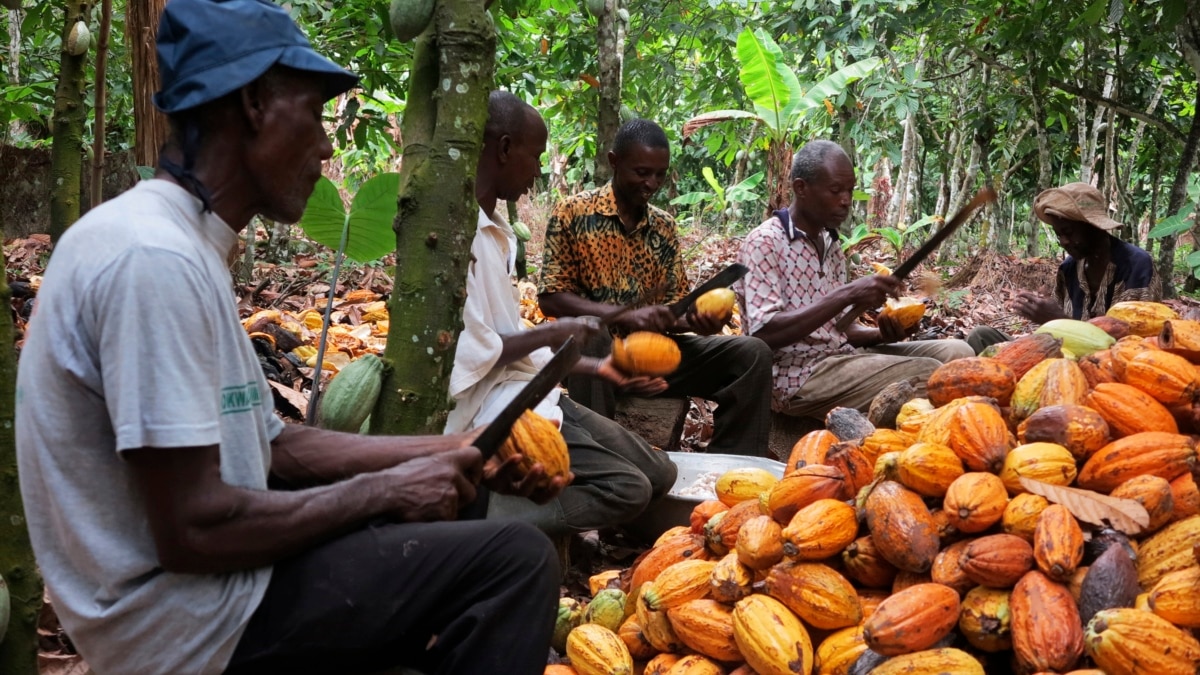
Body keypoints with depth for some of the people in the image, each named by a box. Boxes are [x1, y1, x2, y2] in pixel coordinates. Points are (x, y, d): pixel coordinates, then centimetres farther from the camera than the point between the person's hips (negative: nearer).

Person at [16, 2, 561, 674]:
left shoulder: (187, 248, 10)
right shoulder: (154, 258, -23)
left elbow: (273, 444, 11)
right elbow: (191, 531, -26)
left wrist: (453, 450, 4)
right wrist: (383, 491, -13)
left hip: (209, 589, 10)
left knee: (453, 495, 20)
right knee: (516, 557, -16)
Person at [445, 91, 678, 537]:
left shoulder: (491, 229, 11)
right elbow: (470, 354, -23)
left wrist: (595, 367, 16)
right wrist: (549, 336, -9)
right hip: (489, 408, -10)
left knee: (658, 473, 6)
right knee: (626, 488, -17)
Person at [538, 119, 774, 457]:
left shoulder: (664, 226, 11)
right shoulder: (573, 213, -4)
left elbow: (675, 305, 11)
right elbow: (551, 299, -10)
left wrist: (696, 320, -14)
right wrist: (627, 316, -23)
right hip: (594, 348, -5)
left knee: (752, 354, -11)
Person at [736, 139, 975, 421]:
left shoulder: (831, 246, 15)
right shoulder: (764, 242, -10)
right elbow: (764, 333, -22)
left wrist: (882, 334, -4)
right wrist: (847, 295, -25)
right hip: (797, 375, -8)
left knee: (955, 352, -4)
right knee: (925, 375, -23)